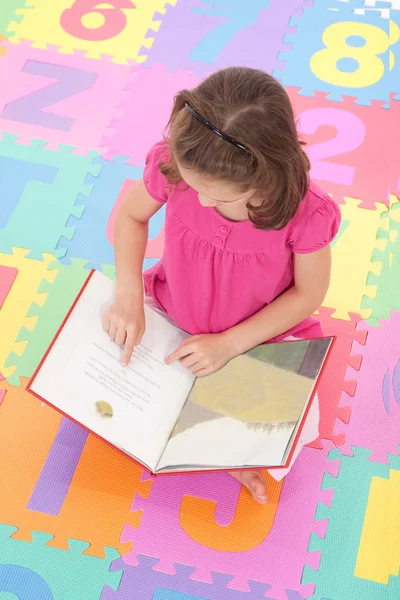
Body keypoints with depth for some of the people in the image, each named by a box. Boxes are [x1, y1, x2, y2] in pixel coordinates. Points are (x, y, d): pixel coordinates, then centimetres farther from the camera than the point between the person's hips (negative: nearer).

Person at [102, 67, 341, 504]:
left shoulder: (305, 213, -33)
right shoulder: (172, 164, -28)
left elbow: (309, 292, -16)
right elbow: (130, 216, -7)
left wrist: (230, 344, -21)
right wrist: (128, 296, -19)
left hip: (262, 335, -2)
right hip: (171, 315, 3)